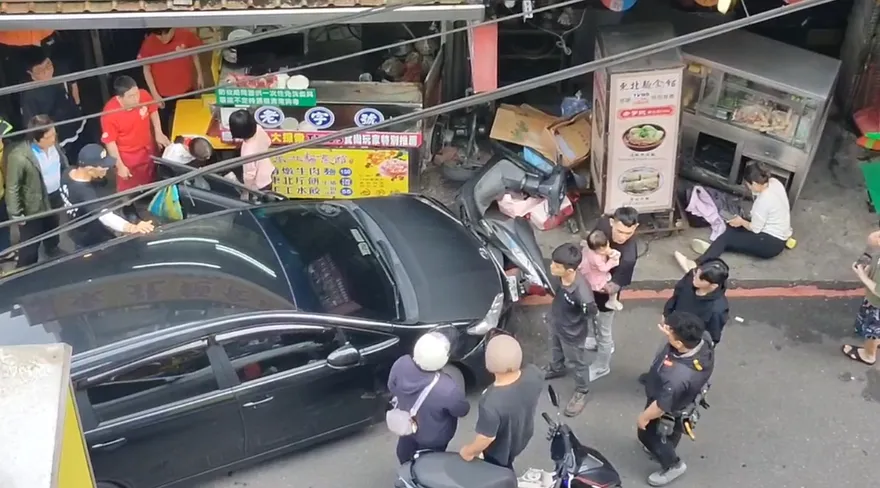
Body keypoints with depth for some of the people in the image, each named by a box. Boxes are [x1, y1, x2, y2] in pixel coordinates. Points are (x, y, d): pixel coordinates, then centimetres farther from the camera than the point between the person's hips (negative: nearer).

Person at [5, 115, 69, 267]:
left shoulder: (52, 142, -15)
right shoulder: (18, 156, -33)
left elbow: (63, 163, 6)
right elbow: (12, 188, -23)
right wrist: (15, 213, -18)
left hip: (55, 196, 7)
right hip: (34, 204, -7)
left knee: (52, 229, 34)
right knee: (30, 242, 13)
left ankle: (52, 250, 62)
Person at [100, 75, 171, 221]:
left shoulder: (143, 96, -26)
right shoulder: (109, 113, -36)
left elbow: (153, 111, -1)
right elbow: (110, 142, -24)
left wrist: (158, 133, -6)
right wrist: (120, 165, -18)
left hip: (147, 148, 4)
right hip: (127, 155, -4)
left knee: (149, 177, 30)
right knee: (127, 184, 21)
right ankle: (129, 208, 50)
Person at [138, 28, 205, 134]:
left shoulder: (186, 35, -19)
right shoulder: (149, 43, -22)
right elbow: (146, 69, -11)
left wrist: (199, 75, 8)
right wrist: (154, 93, -12)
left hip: (186, 90, 2)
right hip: (163, 94, -2)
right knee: (163, 124, 13)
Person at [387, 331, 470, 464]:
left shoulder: (401, 364, -31)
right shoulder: (448, 389, -44)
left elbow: (392, 388, -9)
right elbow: (462, 411, -21)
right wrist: (459, 393, 0)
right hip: (432, 439, -4)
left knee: (405, 459, 35)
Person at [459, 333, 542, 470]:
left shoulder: (492, 402, -45)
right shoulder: (533, 373, -29)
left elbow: (486, 438, -29)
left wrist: (468, 451, -9)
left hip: (501, 449, -5)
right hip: (523, 435, 5)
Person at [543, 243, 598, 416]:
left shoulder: (582, 295, -45)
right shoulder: (560, 275, -27)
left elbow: (592, 315, -22)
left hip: (572, 333, -6)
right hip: (555, 323, 6)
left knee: (577, 363, 23)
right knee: (555, 348, 36)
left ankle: (581, 392, 50)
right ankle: (556, 368, 68)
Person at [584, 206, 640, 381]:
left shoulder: (629, 256, -40)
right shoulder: (603, 223, -24)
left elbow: (614, 286, -31)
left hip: (605, 293, -6)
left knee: (604, 331, 19)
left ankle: (601, 367, 45)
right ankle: (597, 340, 62)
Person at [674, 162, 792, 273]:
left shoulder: (763, 201, -27)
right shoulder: (774, 182, -2)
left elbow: (755, 229, -16)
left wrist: (742, 222, 1)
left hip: (771, 244, -10)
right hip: (778, 236, 10)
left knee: (727, 237, -16)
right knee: (731, 227, 6)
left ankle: (697, 265, -28)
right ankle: (715, 248, -16)